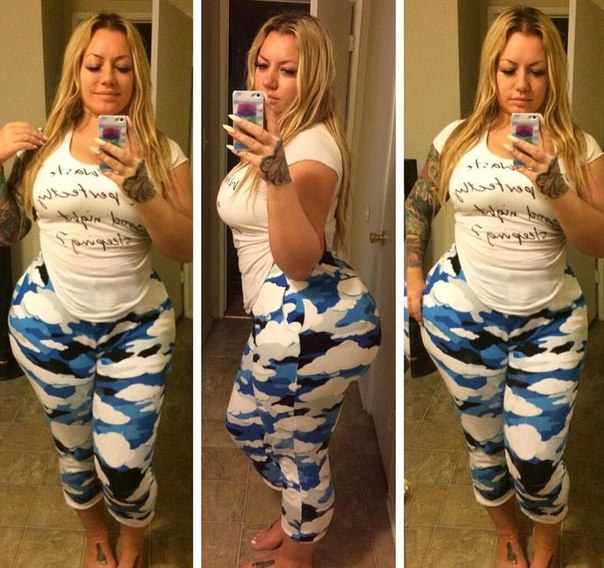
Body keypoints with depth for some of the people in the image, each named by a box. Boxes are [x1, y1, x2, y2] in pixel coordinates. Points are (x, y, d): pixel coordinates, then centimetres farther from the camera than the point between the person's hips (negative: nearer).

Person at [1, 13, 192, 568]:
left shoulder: (163, 153, -3)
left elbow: (185, 248, -10)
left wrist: (138, 187, -24)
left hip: (135, 327, -2)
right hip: (49, 323, 2)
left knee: (124, 464, 0)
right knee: (73, 446, 17)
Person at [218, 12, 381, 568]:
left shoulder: (313, 147, -18)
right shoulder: (272, 136, 12)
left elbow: (299, 262, -30)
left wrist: (277, 176, -40)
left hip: (314, 327, -11)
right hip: (288, 322, 11)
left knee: (299, 449, 10)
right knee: (245, 423, 26)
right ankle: (299, 519, 49)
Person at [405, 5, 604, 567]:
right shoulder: (457, 139, 0)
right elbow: (416, 207, 13)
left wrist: (550, 183, -22)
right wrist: (413, 280, 6)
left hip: (549, 321, -1)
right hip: (461, 314, 1)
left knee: (535, 461, -1)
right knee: (484, 442, 15)